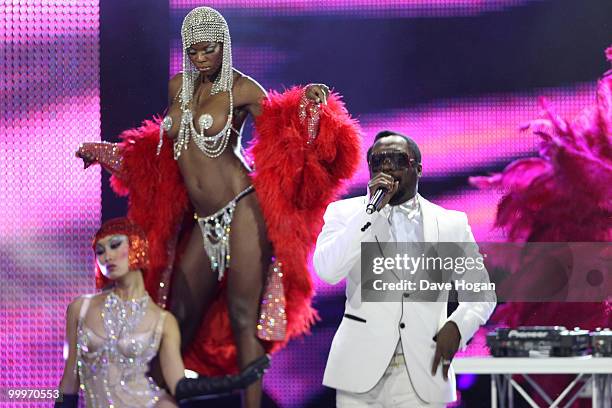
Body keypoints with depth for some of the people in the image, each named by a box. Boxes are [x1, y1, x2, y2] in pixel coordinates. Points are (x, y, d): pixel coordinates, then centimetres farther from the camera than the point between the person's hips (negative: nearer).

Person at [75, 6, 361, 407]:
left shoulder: (241, 88, -3)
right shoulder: (178, 87, 14)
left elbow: (281, 134, -7)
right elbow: (166, 144, 27)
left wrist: (307, 103, -25)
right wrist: (101, 152, 35)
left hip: (242, 211, -6)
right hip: (204, 222, 6)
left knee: (242, 316, -9)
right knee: (179, 318, 8)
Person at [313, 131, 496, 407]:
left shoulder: (451, 224, 10)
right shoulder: (345, 213, 6)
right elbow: (327, 270, -11)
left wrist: (457, 325, -5)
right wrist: (371, 210, -15)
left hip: (423, 376, 1)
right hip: (361, 371, -1)